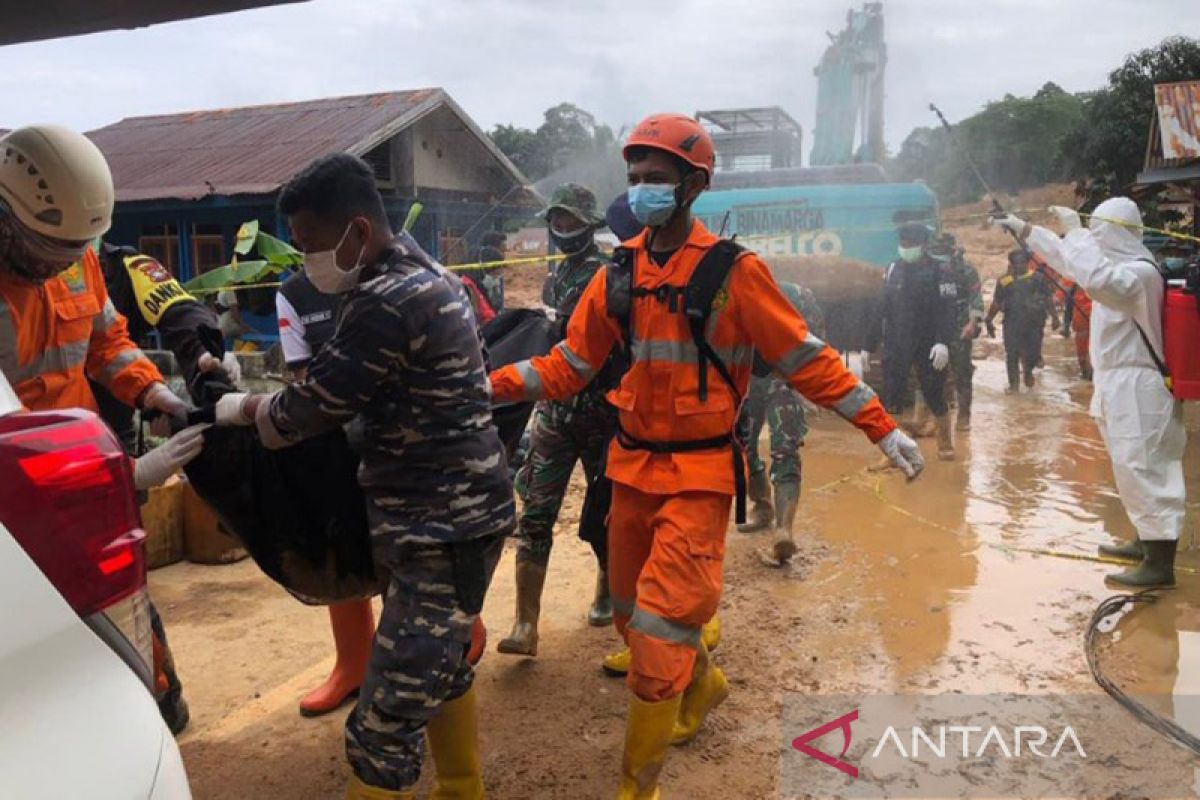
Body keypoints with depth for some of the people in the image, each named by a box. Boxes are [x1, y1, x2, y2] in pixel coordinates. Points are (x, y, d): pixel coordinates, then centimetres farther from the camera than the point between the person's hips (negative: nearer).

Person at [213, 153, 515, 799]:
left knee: (384, 724, -6)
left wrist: (240, 408, 4)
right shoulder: (425, 275, 10)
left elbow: (308, 411, -15)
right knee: (440, 666, 27)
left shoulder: (387, 302, -22)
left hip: (440, 528, -11)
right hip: (456, 513, 11)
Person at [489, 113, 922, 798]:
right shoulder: (619, 274, 5)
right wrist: (492, 385, -7)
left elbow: (805, 359, -6)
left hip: (698, 474, -6)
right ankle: (703, 683, 49)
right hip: (632, 466, 6)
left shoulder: (732, 271, -10)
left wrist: (882, 428, -8)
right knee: (632, 612, 18)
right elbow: (571, 364, 5)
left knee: (660, 627, -9)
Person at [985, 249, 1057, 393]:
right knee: (1012, 354, -3)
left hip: (1034, 323, 0)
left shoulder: (1037, 278, 3)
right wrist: (989, 320, 8)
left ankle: (1028, 371, 37)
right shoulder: (1004, 281, 5)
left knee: (1033, 352, 4)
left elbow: (1048, 299, 5)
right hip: (1012, 324, 0)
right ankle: (1014, 383, 8)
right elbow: (997, 304, 10)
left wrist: (1054, 316, -2)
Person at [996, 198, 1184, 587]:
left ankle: (1160, 564, -8)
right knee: (1134, 470, 18)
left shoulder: (1140, 273, -19)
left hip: (1137, 388, -10)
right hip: (1119, 386, 10)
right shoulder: (1119, 267, 13)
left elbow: (1096, 279, -40)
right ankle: (1148, 542, 30)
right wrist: (1025, 230, 27)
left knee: (1143, 471, -10)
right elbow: (1067, 259, 25)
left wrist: (1076, 230, -29)